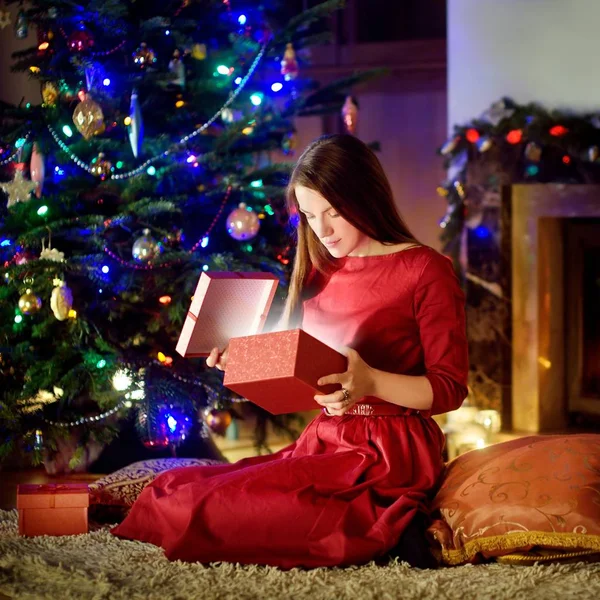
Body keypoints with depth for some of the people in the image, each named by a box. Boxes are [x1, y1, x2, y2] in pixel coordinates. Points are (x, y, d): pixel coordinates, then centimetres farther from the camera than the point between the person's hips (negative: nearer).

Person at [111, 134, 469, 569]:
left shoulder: (426, 270, -5)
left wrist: (371, 382, -25)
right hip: (324, 442, 9)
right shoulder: (321, 272, 17)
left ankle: (385, 532, -10)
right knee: (170, 489, -6)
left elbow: (450, 388, -9)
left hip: (388, 455, -9)